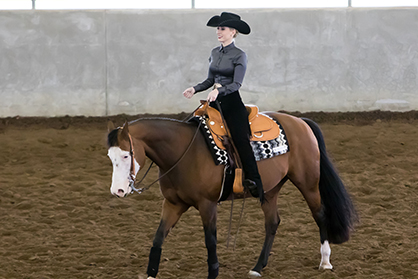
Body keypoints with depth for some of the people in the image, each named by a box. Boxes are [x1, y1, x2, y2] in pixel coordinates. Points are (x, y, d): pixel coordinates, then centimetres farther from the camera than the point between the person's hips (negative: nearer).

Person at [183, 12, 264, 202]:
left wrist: (218, 91, -30)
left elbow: (236, 84, -15)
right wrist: (195, 89, 4)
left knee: (240, 139, -16)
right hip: (215, 102, 7)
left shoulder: (239, 56, -6)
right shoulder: (215, 53, 12)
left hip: (232, 102, -7)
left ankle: (254, 183, -17)